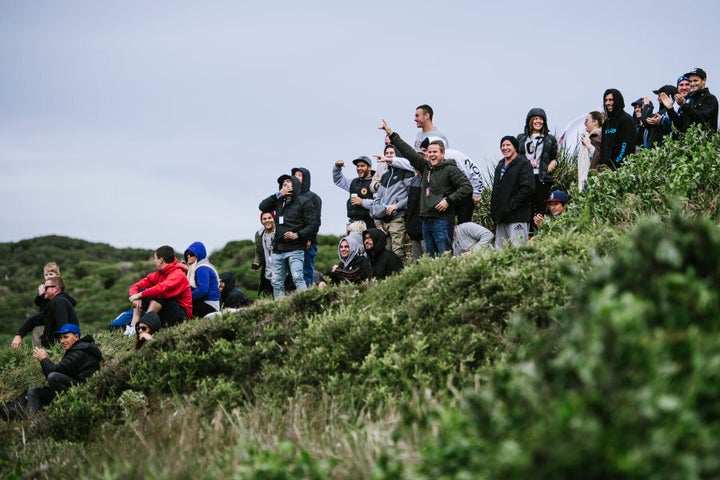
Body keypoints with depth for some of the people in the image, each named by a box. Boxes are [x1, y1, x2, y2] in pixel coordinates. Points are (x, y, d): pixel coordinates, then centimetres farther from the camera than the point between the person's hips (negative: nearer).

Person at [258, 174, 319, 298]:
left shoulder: (303, 201, 1)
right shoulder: (279, 201, 17)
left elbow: (314, 224, -4)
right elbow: (263, 206, 4)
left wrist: (297, 235, -15)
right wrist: (278, 194, -2)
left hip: (295, 250, -6)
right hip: (278, 250, 6)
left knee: (298, 278, -20)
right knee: (277, 283, 3)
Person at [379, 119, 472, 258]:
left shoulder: (450, 169, -3)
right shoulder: (426, 167, 16)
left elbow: (467, 187, -9)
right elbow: (408, 152, 20)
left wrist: (449, 200, -14)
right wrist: (392, 135, 21)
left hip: (442, 220, -8)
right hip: (426, 219, 8)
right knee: (431, 258, 8)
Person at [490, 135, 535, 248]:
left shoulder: (524, 164, -4)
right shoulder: (500, 165, 21)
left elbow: (527, 188, -16)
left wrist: (511, 206, -17)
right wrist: (494, 210, 14)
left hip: (517, 218, -8)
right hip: (501, 218, 8)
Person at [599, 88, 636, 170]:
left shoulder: (626, 119, -3)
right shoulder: (606, 122, 20)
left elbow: (626, 145, -11)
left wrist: (616, 164, -17)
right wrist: (602, 164, 11)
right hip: (606, 165, 7)